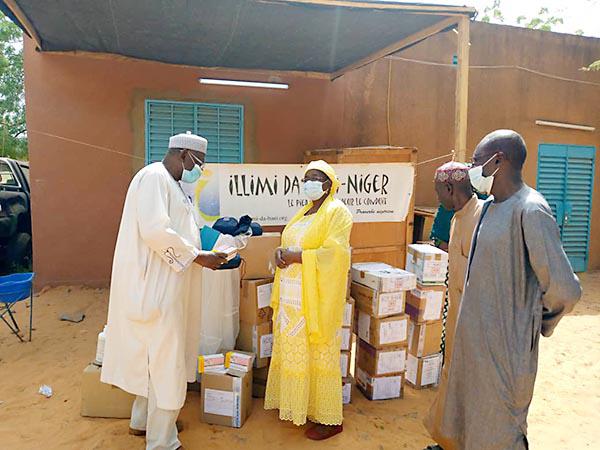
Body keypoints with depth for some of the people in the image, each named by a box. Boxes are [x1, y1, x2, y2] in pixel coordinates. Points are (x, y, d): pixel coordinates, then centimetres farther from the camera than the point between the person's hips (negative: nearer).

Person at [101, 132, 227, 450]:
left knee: (154, 355, 21)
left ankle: (142, 420, 38)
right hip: (153, 286, -11)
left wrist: (200, 253, 8)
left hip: (162, 285, 11)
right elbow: (154, 230, -27)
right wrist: (197, 256, -21)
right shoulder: (154, 177, -16)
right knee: (166, 362, -1)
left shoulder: (169, 183, 16)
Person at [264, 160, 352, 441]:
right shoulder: (304, 212, 16)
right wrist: (281, 252, -3)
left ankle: (328, 418, 16)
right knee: (293, 351, 13)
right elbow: (291, 244, 19)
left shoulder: (336, 212, -9)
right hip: (292, 297, 8)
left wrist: (296, 256, -19)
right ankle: (296, 405, 31)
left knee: (319, 354, 1)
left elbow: (333, 254, -20)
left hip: (316, 299, -8)